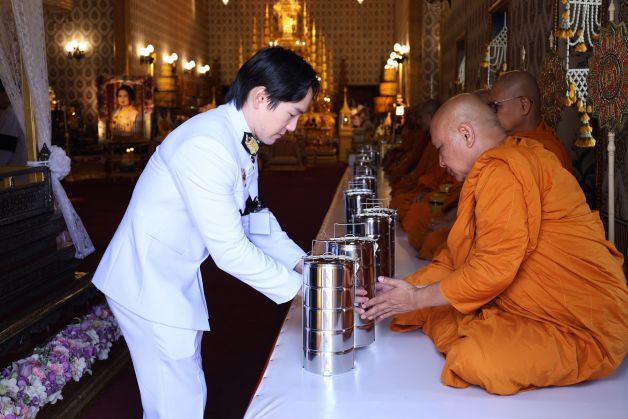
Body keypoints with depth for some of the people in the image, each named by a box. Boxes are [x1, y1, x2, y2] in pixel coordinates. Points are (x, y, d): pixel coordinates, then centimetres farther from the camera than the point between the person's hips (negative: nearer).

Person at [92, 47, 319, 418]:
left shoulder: (243, 142, 4)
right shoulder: (207, 145, -27)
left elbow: (255, 217, 15)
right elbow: (230, 251, -26)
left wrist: (301, 263, 5)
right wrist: (298, 287, -17)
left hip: (178, 278, 10)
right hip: (148, 282, -10)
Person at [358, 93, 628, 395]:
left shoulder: (503, 171, -20)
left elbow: (492, 269, -24)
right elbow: (455, 258, 15)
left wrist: (417, 297, -12)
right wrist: (403, 289, 5)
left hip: (581, 328, -10)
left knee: (474, 360, -31)